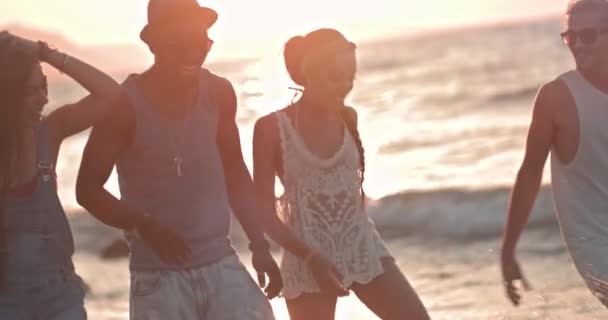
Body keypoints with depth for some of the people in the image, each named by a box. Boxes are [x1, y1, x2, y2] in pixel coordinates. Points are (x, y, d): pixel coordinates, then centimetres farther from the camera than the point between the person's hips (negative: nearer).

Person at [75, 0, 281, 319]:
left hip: (221, 264, 4)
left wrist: (260, 246, 12)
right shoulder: (125, 105, -11)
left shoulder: (219, 94, 2)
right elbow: (88, 188, -7)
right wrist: (144, 226, -22)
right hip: (158, 274, -4)